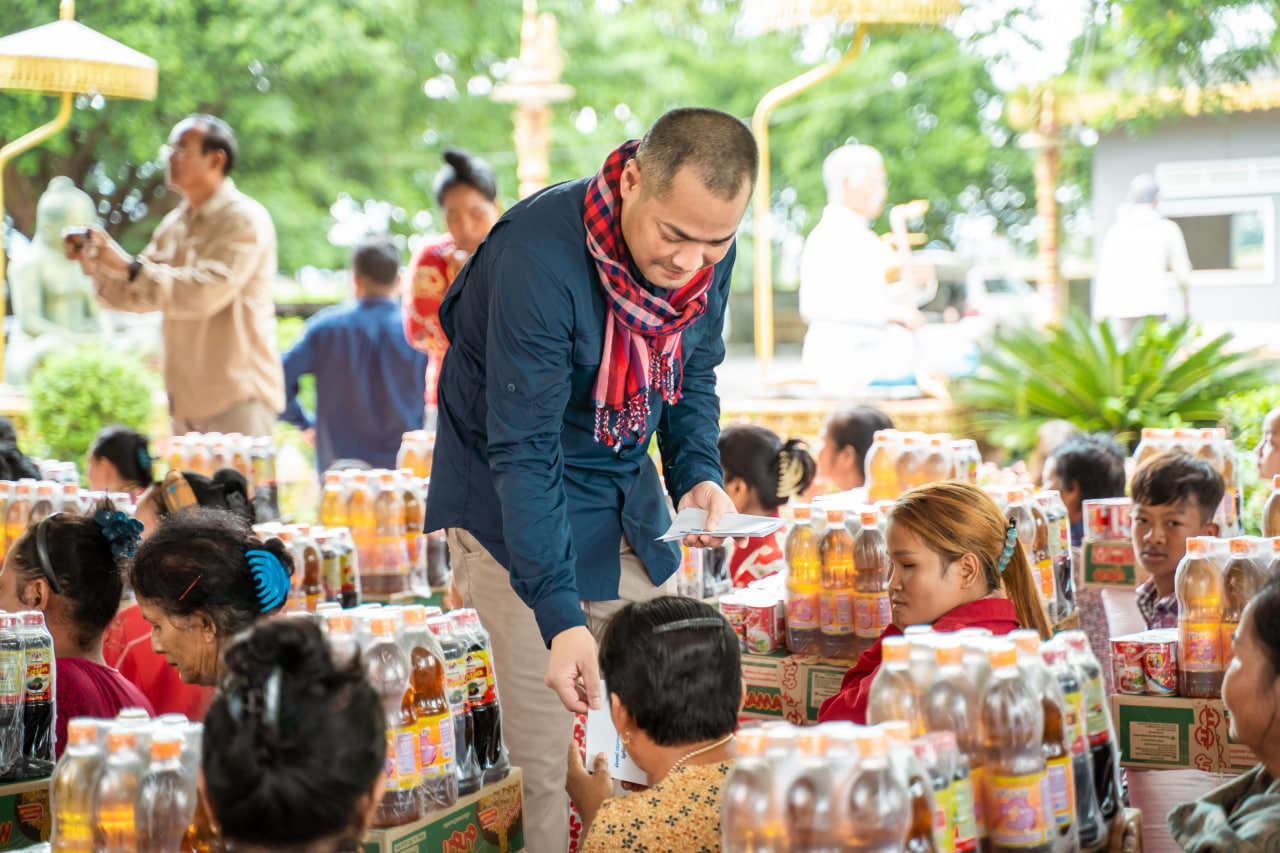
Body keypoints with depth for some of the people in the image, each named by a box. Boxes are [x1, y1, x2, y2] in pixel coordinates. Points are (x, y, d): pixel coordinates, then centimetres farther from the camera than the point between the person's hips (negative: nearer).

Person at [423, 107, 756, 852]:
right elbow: (524, 453, -31)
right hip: (515, 502, -6)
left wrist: (699, 471, -11)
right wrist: (559, 616, -36)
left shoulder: (708, 251, -10)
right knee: (557, 757, -6)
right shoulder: (538, 258, -31)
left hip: (628, 496, 6)